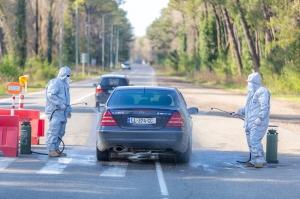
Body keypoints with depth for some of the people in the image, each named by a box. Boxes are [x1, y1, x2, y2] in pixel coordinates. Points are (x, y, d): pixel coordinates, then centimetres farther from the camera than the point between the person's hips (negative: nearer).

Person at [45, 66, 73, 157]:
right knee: (53, 130, -12)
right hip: (55, 111, -10)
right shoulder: (55, 83, -9)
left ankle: (56, 149, 18)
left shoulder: (65, 84, 23)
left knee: (61, 131, 10)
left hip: (62, 111, 10)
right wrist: (60, 104, -22)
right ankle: (51, 150, -10)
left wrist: (68, 110, 25)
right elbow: (50, 95, -19)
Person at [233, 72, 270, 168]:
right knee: (250, 141, 9)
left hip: (257, 123, -10)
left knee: (254, 140, -18)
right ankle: (254, 160, 14)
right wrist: (239, 112, 19)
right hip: (249, 122, 10)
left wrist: (260, 118, -27)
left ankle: (260, 160, -16)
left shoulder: (262, 91, -10)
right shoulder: (251, 92, 22)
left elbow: (264, 106, -19)